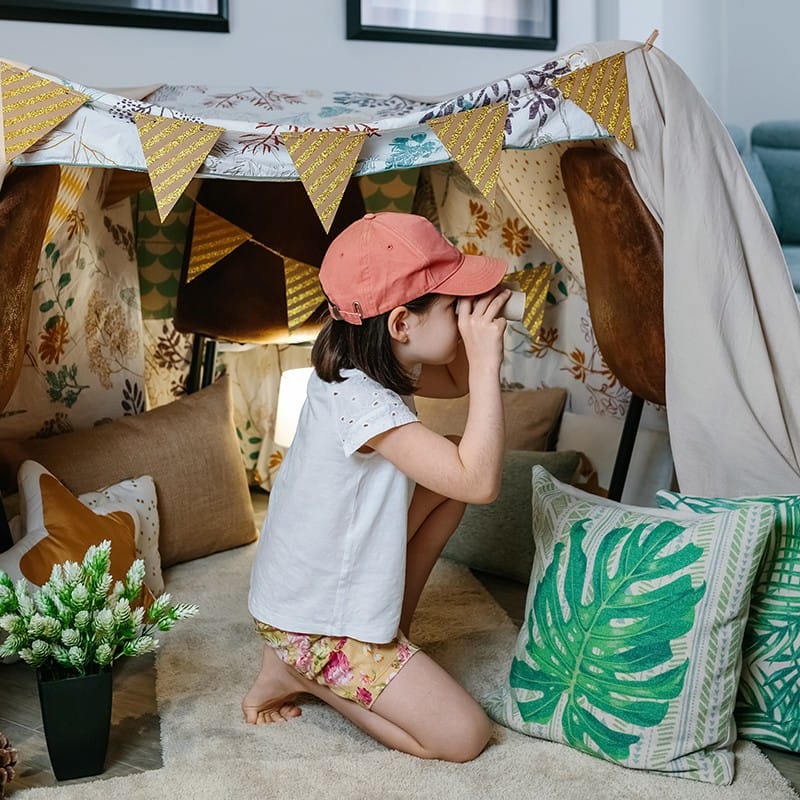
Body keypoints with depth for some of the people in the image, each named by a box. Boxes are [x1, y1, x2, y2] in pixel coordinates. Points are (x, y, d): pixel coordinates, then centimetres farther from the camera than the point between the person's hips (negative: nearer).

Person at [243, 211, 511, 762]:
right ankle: (301, 671, 3)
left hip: (339, 570, 9)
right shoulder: (364, 404, -32)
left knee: (452, 463, 7)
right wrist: (487, 362, -32)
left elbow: (456, 381, 12)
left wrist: (477, 330, -9)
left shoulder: (358, 366, -4)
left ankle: (392, 629, 13)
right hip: (314, 622, -9)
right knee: (464, 736, -6)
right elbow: (481, 482, -36)